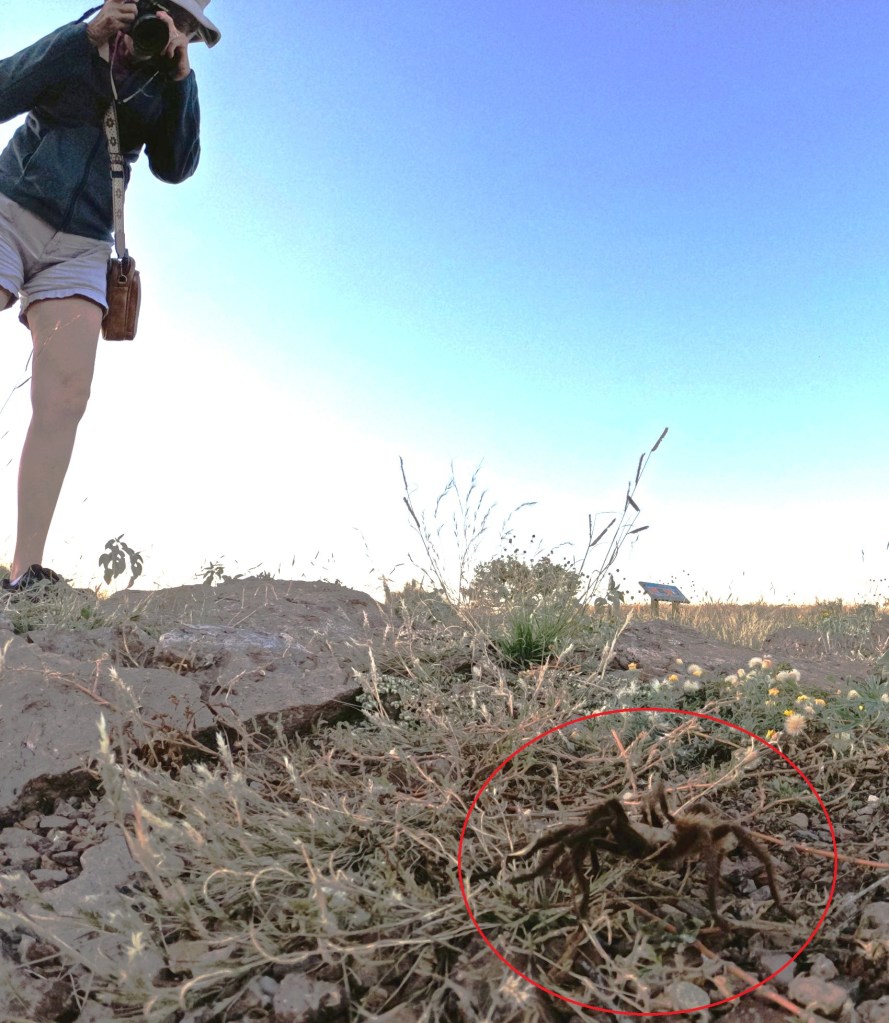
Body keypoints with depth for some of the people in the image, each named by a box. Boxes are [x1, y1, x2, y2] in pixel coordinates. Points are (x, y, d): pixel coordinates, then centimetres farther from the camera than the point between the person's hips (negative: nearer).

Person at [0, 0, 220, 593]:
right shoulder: (75, 50, 9)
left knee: (66, 397, -18)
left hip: (80, 249, 2)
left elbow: (174, 167, -1)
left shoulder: (161, 85, 14)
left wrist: (181, 75, -7)